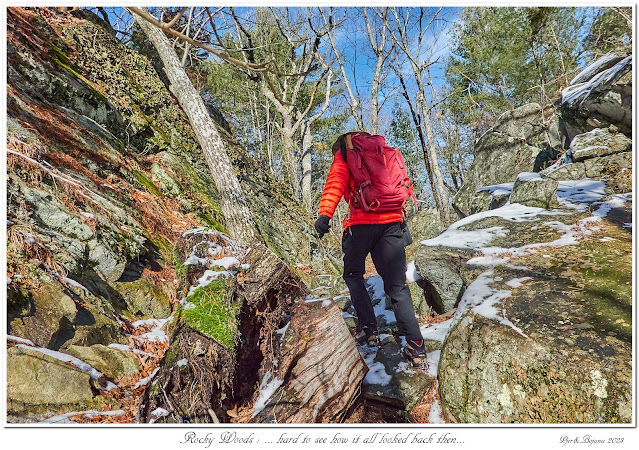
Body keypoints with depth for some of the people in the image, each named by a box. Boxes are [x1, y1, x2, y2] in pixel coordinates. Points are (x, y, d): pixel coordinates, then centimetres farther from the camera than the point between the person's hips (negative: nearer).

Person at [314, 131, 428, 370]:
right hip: (393, 222, 4)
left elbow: (336, 182, -9)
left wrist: (325, 213, -20)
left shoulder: (344, 154, 11)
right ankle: (416, 347, 1)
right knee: (397, 287, 8)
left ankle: (368, 329, 15)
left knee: (353, 275, 20)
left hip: (361, 223, -4)